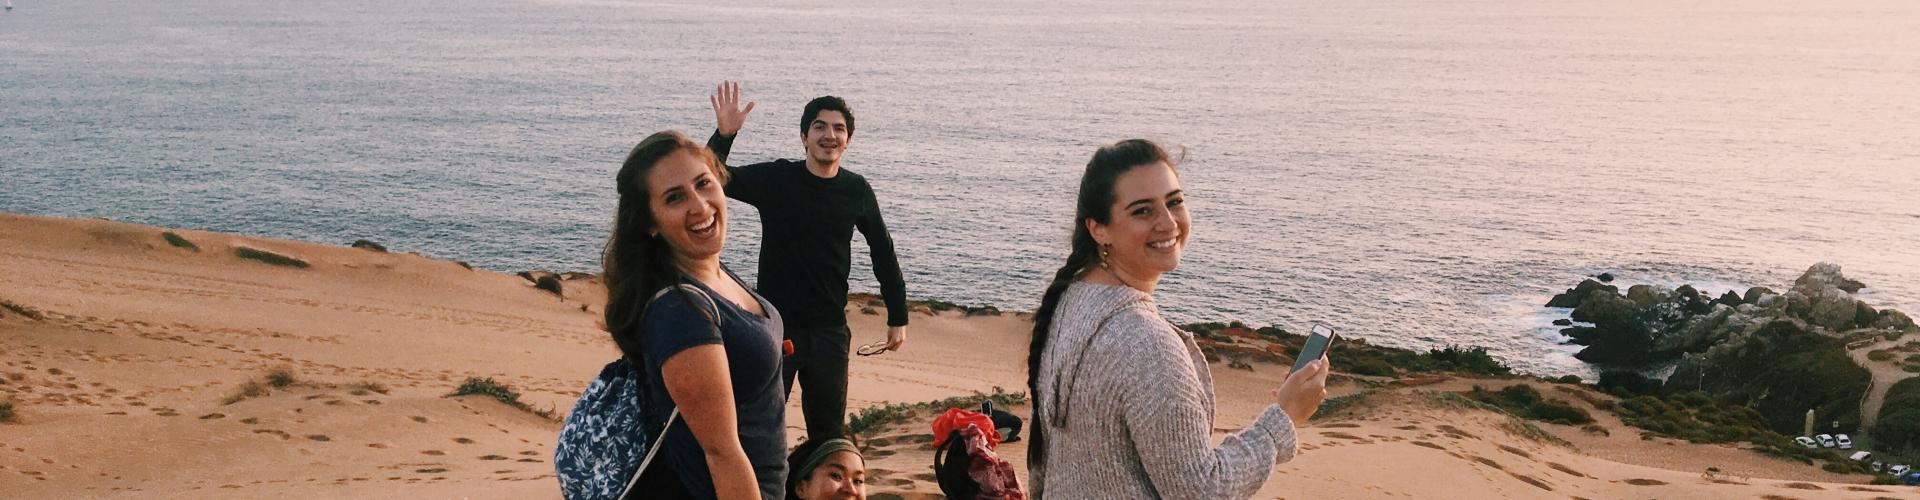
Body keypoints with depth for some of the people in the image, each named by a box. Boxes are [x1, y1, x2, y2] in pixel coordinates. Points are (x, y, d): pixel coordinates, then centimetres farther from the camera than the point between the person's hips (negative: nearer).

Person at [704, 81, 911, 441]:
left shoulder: (857, 191, 0)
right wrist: (724, 135, -35)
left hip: (830, 331, 3)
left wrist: (898, 316, 13)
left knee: (830, 432, 12)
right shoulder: (776, 179, -8)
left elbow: (883, 252, 11)